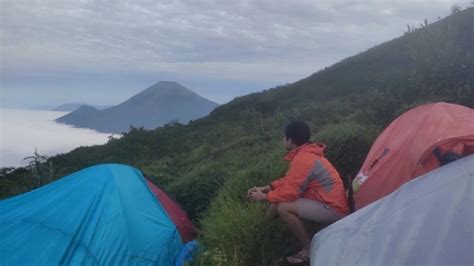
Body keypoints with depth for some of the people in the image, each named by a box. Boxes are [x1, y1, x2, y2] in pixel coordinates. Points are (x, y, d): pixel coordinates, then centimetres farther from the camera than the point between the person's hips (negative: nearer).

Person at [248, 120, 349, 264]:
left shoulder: (302, 159, -24)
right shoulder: (307, 153, 8)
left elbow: (289, 193, -23)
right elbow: (289, 180, 15)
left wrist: (264, 197, -8)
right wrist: (266, 188, 7)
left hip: (333, 210, -10)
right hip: (332, 203, 10)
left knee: (283, 208, -21)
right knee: (281, 200, 10)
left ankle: (309, 249, -8)